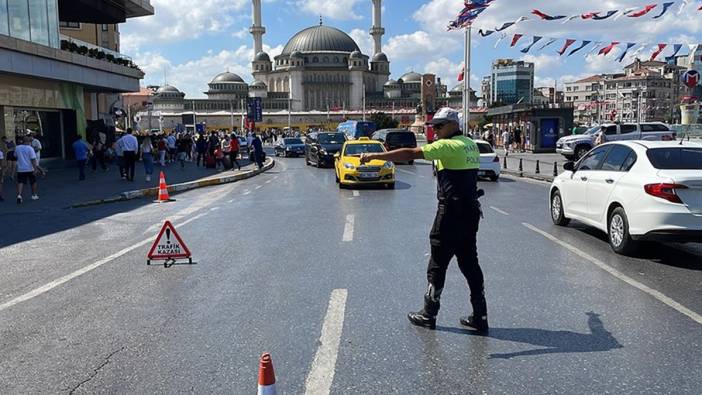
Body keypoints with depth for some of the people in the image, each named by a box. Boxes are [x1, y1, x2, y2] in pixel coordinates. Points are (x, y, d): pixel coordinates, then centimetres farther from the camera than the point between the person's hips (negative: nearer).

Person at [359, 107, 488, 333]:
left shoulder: (448, 145, -12)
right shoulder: (470, 144, 14)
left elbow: (410, 154, -19)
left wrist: (374, 156, -17)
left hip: (452, 212, -8)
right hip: (470, 212, 8)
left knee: (438, 263, 3)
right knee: (469, 263, 12)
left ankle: (429, 314, 14)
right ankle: (480, 317, 15)